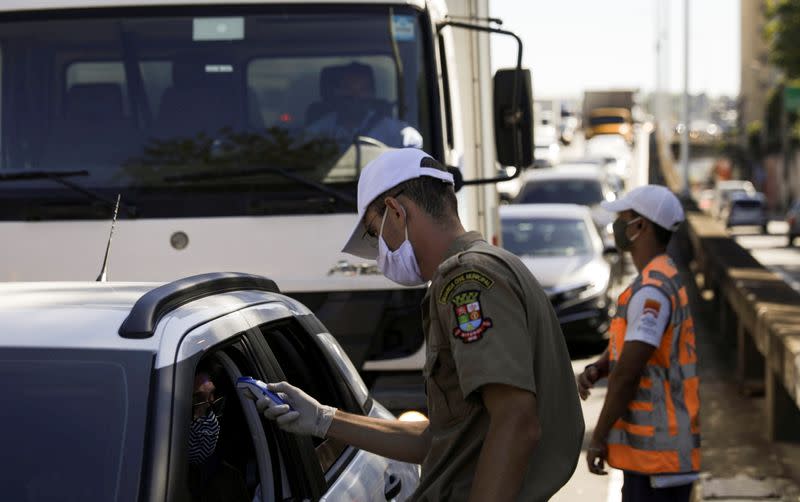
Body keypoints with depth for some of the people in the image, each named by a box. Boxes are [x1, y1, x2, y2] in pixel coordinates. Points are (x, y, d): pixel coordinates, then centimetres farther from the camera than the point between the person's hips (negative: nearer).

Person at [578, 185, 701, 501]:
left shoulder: (652, 291, -18)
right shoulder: (664, 280, 16)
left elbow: (627, 371, -21)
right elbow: (623, 346, 19)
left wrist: (598, 438, -13)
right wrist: (594, 371, -3)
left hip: (655, 449, -10)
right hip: (658, 443, 10)